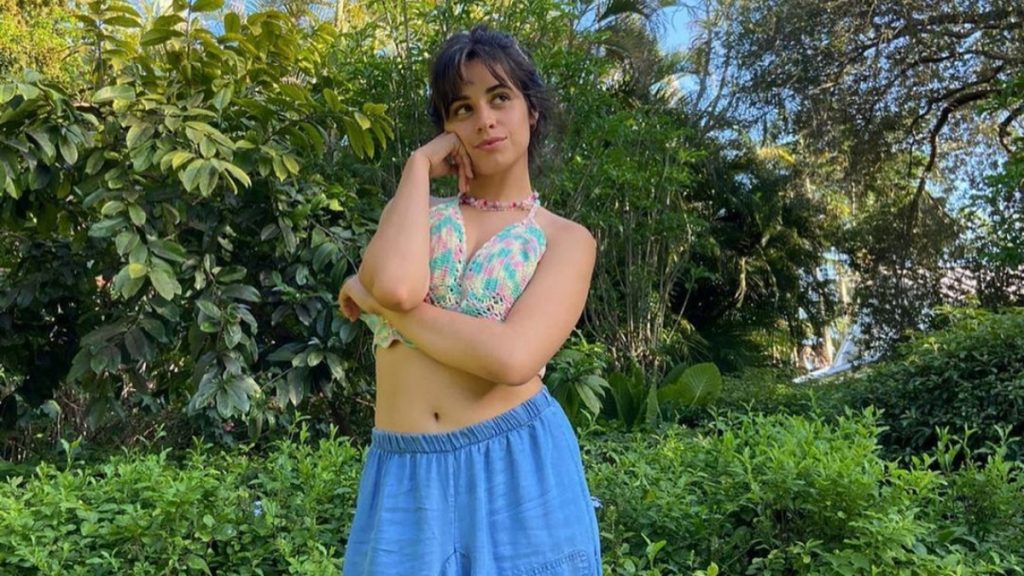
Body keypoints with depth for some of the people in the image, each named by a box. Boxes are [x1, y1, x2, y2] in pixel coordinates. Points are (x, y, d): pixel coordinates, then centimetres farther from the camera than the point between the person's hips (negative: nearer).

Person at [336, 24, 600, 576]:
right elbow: (396, 285, -16)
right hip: (407, 479, 2)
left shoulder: (566, 239, 1)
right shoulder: (413, 210, 9)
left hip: (518, 470, -2)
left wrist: (374, 300, -10)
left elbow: (513, 358, -17)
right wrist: (419, 165, -3)